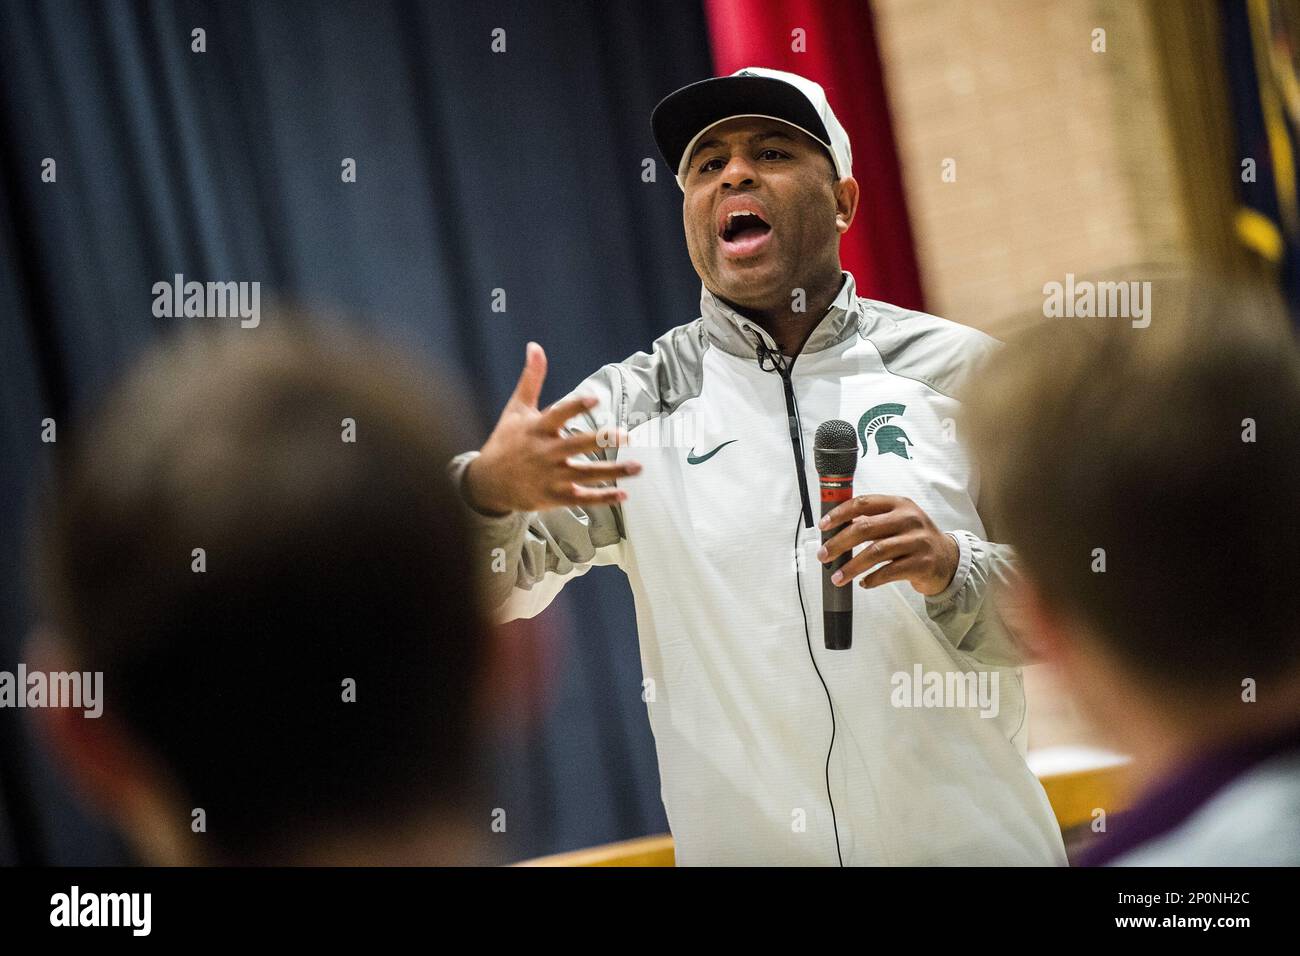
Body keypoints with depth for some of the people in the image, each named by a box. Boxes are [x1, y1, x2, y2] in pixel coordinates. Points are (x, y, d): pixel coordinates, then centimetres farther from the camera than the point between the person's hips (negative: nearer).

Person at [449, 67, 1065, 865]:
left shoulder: (956, 369, 0)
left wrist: (955, 570, -20)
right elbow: (479, 590, -4)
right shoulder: (632, 404, 2)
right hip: (745, 844, 1)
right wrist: (487, 492, -24)